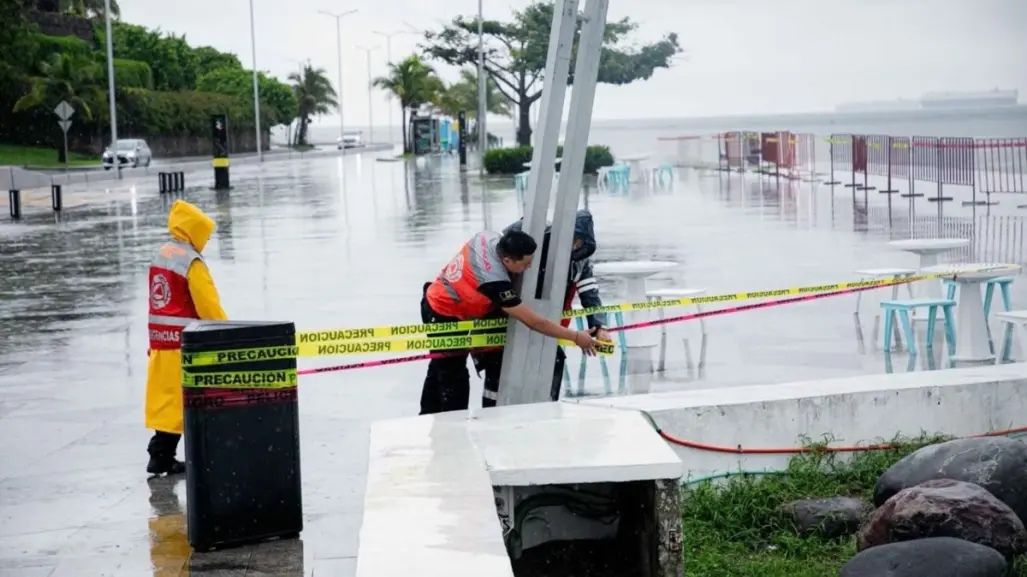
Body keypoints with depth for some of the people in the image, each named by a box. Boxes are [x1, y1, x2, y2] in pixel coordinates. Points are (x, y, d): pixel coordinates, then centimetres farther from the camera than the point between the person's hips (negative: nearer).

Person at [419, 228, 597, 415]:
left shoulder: (490, 238, -15)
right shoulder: (495, 282, -35)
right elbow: (534, 322, -29)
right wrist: (576, 337, -22)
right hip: (445, 316, -10)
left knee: (441, 368, 23)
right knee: (454, 377, -4)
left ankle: (428, 418, 37)